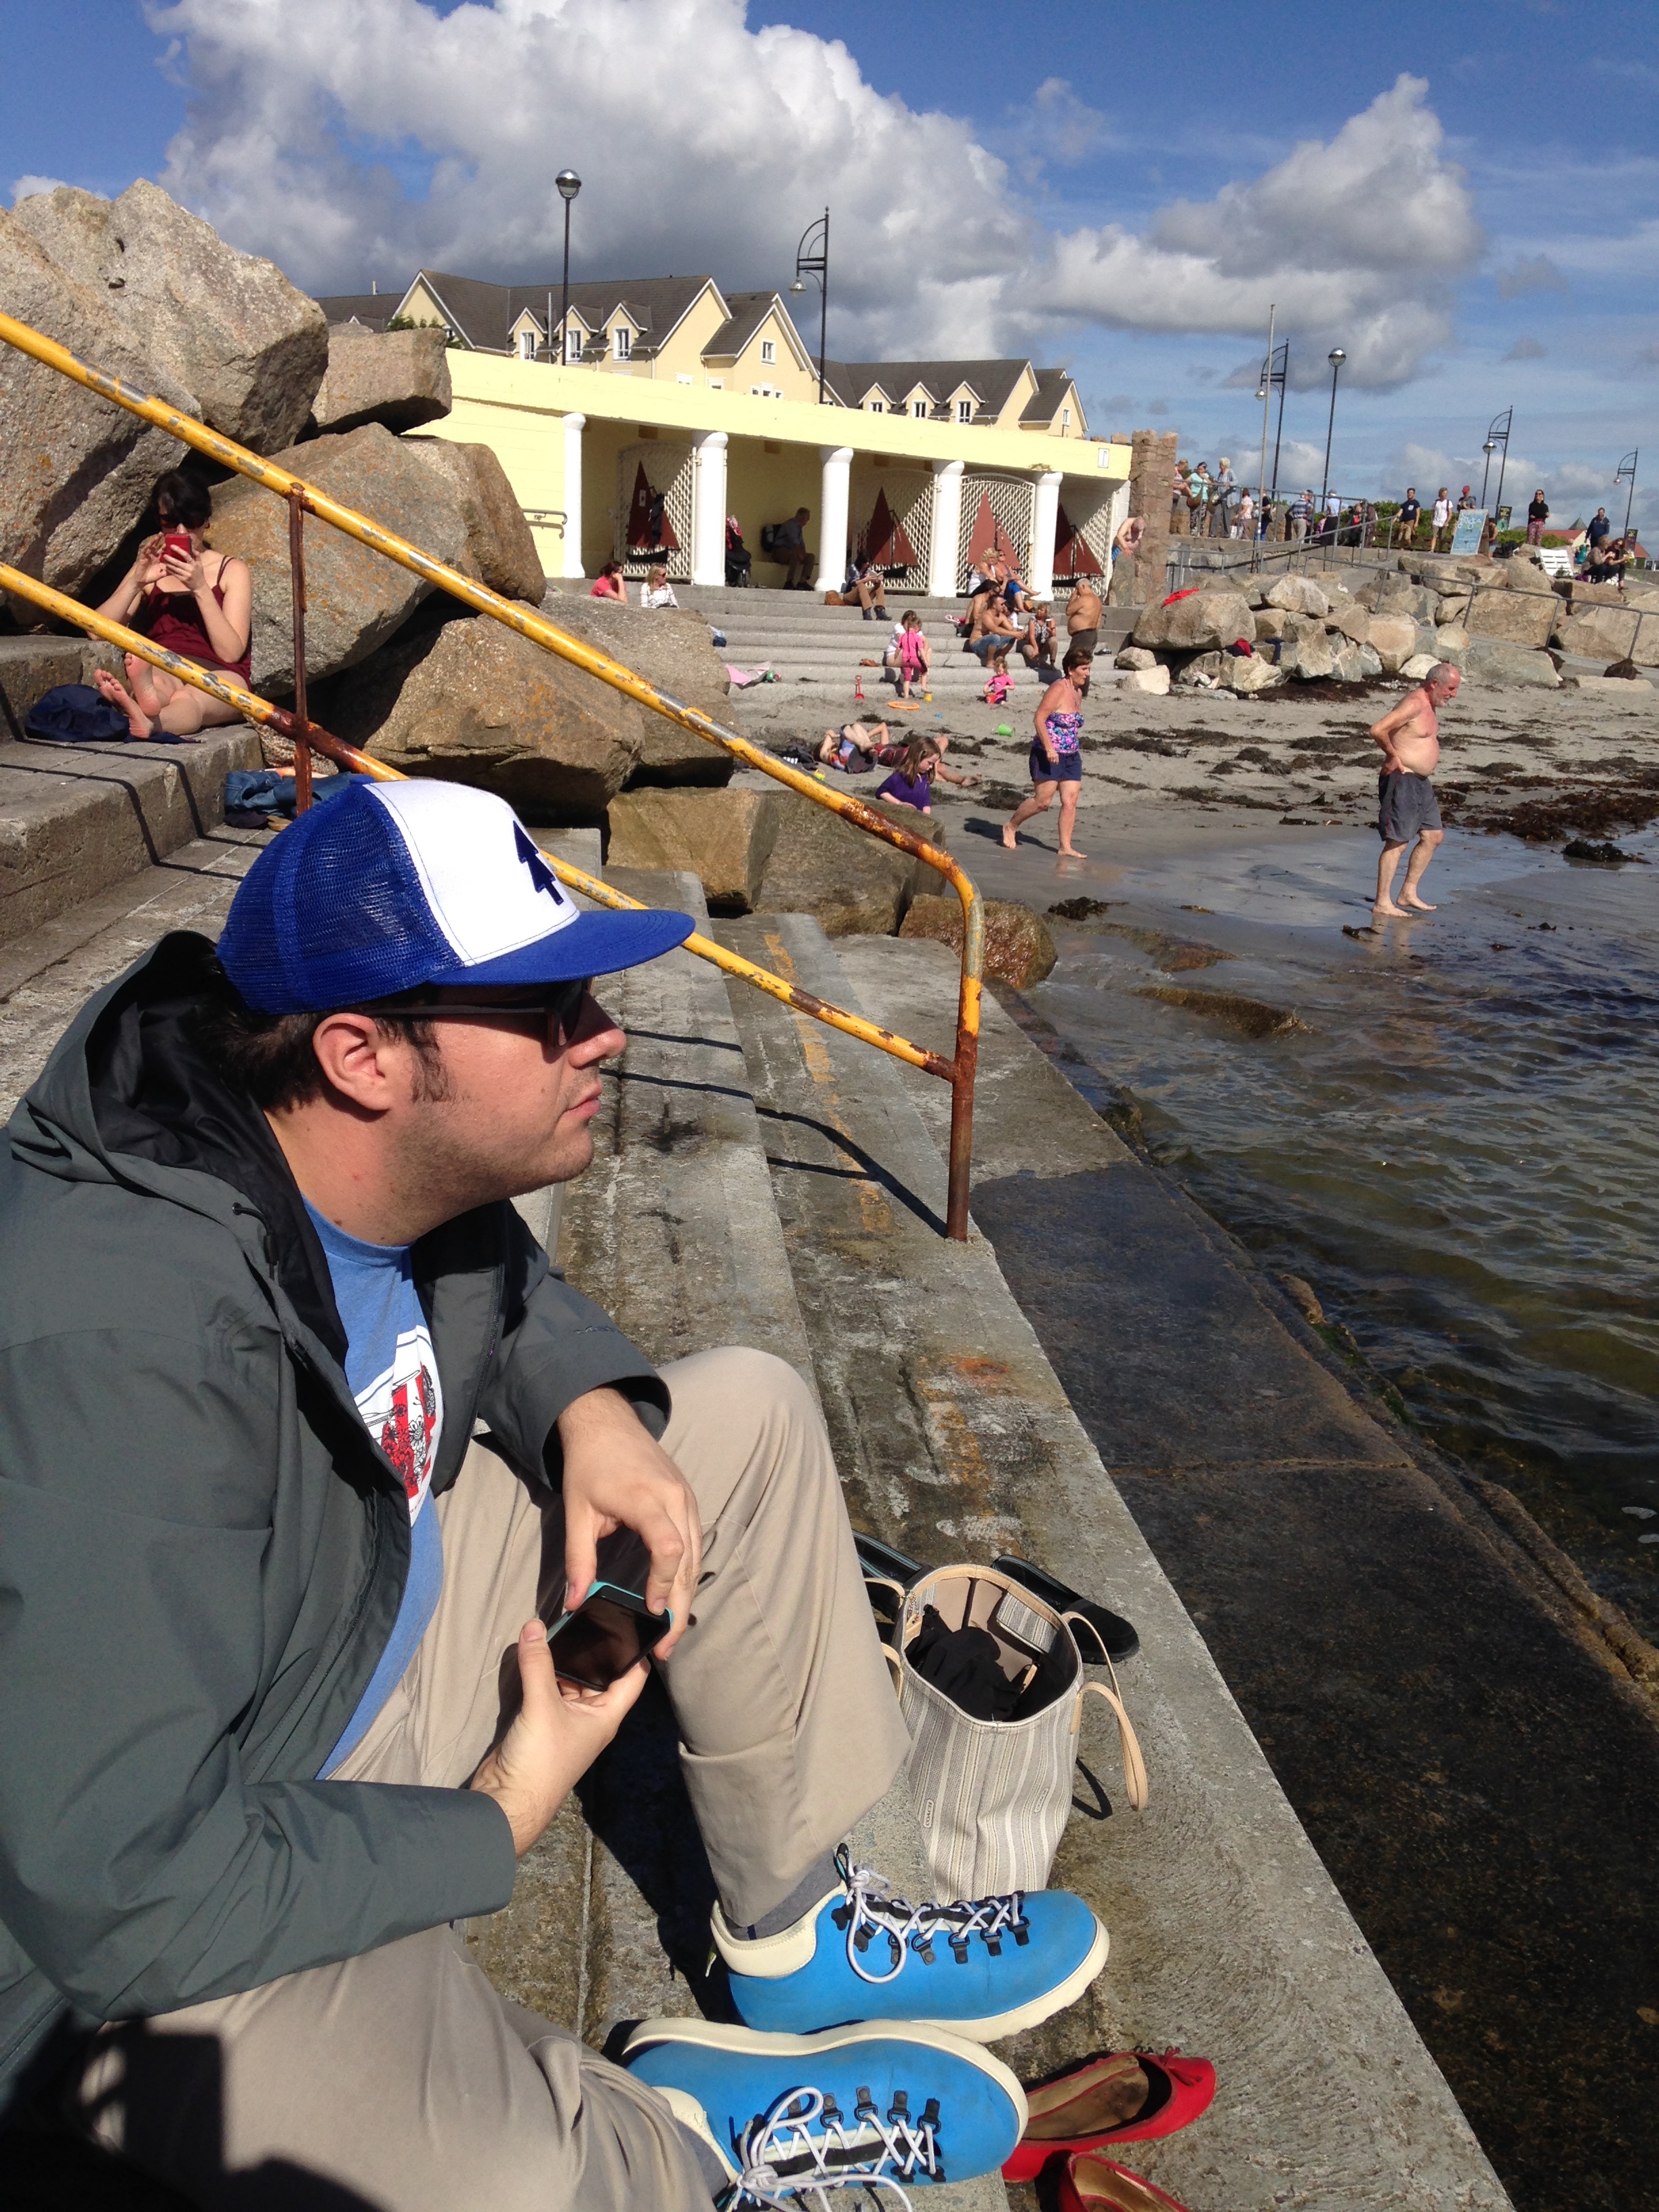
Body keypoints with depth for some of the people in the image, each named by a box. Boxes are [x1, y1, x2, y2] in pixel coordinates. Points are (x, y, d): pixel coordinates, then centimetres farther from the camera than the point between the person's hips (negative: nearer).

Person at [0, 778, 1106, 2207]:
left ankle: (798, 1944, 14)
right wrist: (497, 1825, -20)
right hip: (150, 1945, -8)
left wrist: (592, 1406, -8)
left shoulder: (391, 1153, -11)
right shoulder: (120, 1356, -36)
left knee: (750, 1414, 4)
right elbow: (126, 1895, -33)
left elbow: (506, 1285, 14)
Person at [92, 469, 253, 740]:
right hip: (160, 671, 2)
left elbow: (231, 652, 1)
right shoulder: (149, 570, 25)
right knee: (156, 684, -38)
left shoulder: (231, 570, 17)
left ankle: (146, 724, -73)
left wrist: (200, 587, -7)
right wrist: (137, 582, -2)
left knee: (189, 699, -40)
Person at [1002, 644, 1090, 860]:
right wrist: (1049, 747, -26)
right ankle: (1010, 826, 18)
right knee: (1043, 801, -4)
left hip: (1071, 757, 8)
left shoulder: (1076, 693, 12)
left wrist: (1078, 750, 20)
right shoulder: (1059, 689, -14)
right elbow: (1039, 718, -20)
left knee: (1071, 801, 1)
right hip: (1048, 756, -8)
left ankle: (1066, 847, 4)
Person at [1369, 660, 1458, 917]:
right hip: (1402, 780, -10)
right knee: (1397, 842, -8)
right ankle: (1382, 903, -4)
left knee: (1433, 836, 13)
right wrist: (1394, 756, -16)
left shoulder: (1430, 706, 14)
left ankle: (1408, 894, 19)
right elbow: (1378, 730, -28)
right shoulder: (1414, 704, -18)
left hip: (1421, 782, 10)